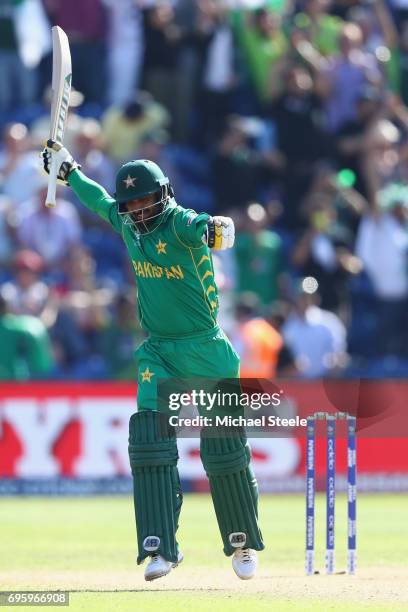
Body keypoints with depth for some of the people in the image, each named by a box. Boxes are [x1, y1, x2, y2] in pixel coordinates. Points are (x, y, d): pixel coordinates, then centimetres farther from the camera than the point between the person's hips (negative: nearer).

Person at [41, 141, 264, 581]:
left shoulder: (180, 223, -16)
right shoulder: (127, 223, 4)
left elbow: (199, 226, -41)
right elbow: (101, 200, 26)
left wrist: (215, 230, -64)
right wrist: (68, 170, 34)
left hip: (205, 349, -5)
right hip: (158, 353, 5)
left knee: (225, 449, -1)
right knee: (150, 442, -11)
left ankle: (242, 544, 18)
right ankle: (160, 548, -12)